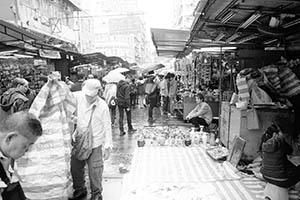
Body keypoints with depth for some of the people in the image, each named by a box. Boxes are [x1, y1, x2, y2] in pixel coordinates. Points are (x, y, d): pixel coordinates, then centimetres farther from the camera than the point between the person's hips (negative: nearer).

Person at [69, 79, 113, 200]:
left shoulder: (102, 106, -14)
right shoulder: (79, 97, -7)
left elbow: (107, 127, -9)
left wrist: (107, 146, -8)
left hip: (95, 144, -4)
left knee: (94, 170, 6)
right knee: (75, 168, 17)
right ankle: (79, 190, 43)